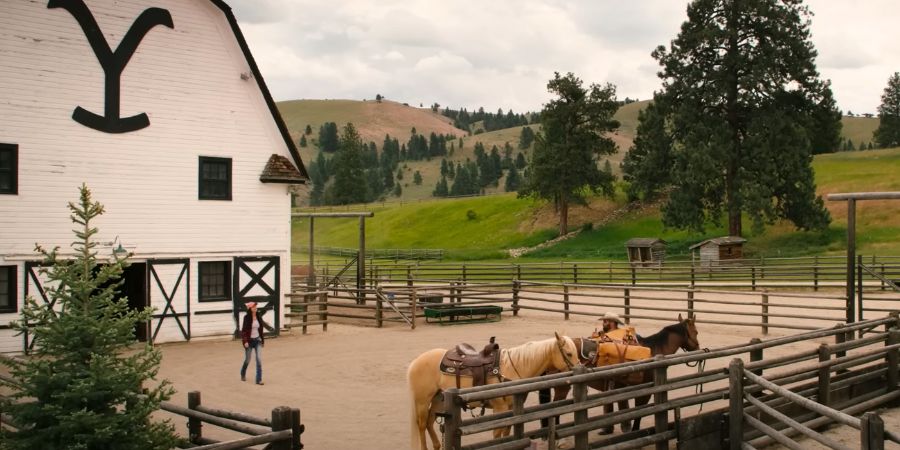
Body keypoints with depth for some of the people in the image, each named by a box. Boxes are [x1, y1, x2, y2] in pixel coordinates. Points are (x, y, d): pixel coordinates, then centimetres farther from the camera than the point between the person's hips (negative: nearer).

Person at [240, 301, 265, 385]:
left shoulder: (259, 318, 1)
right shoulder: (247, 318, -11)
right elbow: (244, 330, -11)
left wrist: (262, 340, 10)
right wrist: (245, 341, -18)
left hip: (257, 340, 3)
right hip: (249, 341, -3)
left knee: (259, 359, -8)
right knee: (247, 360, 11)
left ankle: (259, 379, -5)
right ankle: (243, 374, 40)